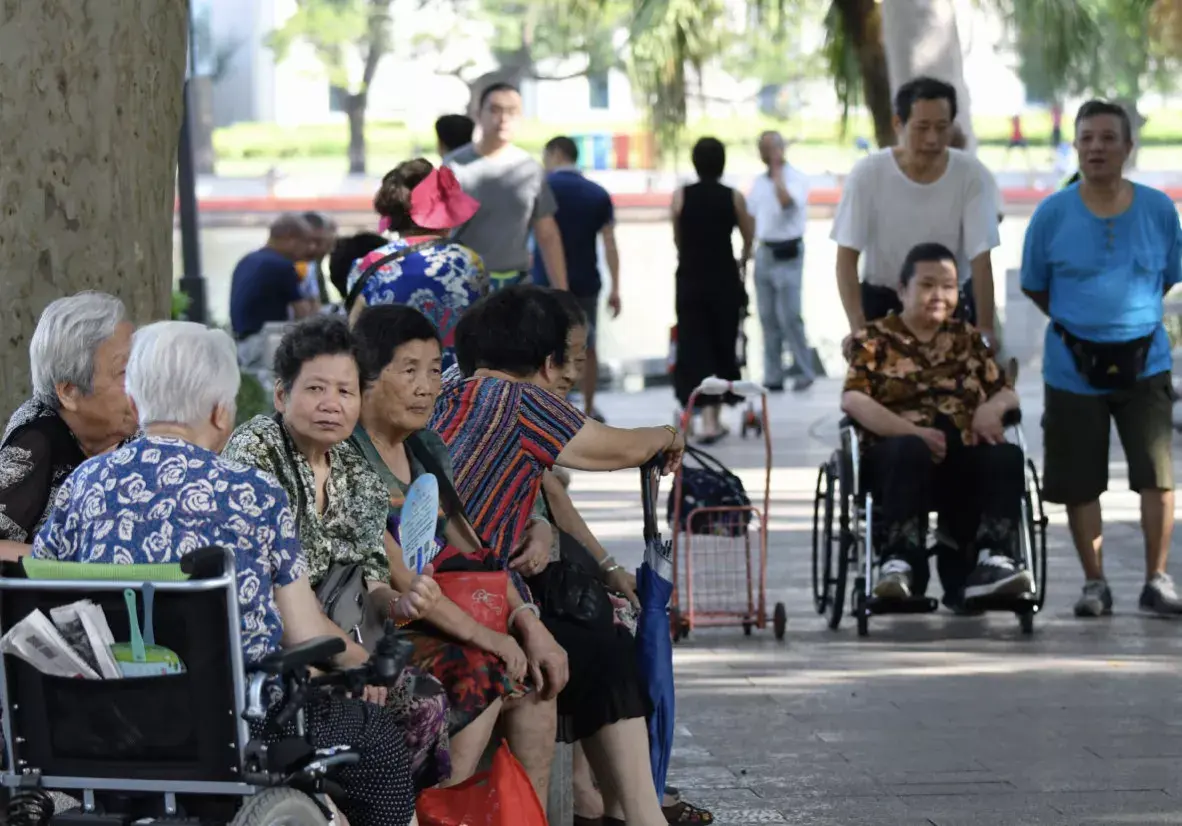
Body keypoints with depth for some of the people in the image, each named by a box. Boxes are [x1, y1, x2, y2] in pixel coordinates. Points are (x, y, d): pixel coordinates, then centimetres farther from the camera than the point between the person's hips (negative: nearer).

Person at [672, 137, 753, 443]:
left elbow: (676, 239, 7)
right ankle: (715, 416, 19)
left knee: (694, 348, 0)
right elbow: (749, 237, 9)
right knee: (723, 346, 13)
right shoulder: (733, 198, -3)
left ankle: (707, 418, -14)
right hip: (724, 280, 0)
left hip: (690, 280, 0)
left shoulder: (681, 197, -3)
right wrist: (743, 262, 30)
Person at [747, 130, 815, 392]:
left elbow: (786, 201, -27)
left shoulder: (796, 178, -7)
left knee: (789, 317, -9)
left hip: (787, 253, -7)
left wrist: (777, 171, -16)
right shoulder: (759, 182, 13)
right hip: (764, 252, 7)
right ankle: (773, 377, 12)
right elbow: (750, 216, 18)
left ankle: (804, 372, 1)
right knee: (768, 318, 7)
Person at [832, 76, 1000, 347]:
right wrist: (858, 328, -24)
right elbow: (847, 257, -13)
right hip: (882, 304, 0)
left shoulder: (973, 176, -15)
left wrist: (985, 328, -24)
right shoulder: (867, 174, -15)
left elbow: (981, 260, -15)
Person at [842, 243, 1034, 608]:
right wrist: (914, 432, -19)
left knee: (1006, 456, -29)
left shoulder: (968, 340, 25)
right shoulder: (875, 339, 12)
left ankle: (993, 560, -39)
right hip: (895, 457, -3)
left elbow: (1007, 393, 20)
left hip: (962, 458, 3)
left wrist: (994, 406, -7)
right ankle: (899, 562, -43)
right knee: (909, 451, -39)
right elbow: (852, 401, -4)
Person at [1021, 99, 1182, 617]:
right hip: (1074, 370, 0)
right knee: (1081, 484, 5)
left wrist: (1128, 313, 11)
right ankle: (1094, 583, 19)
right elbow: (1033, 286, 8)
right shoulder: (1052, 214, -3)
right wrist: (1076, 323, 10)